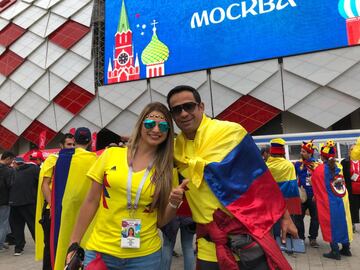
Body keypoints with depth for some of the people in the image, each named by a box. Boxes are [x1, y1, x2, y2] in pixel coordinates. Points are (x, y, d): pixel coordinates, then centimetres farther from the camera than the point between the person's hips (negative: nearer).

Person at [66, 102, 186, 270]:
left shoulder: (168, 170, -4)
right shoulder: (111, 154, -5)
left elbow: (161, 222, 0)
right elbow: (91, 202, 1)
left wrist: (174, 204, -18)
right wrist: (74, 244, 2)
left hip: (145, 255, 1)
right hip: (100, 250, 0)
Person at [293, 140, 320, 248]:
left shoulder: (317, 165, -4)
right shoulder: (297, 164, 0)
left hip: (314, 196, -1)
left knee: (315, 217, 8)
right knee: (298, 217, 5)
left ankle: (313, 238, 23)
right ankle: (300, 238, 19)